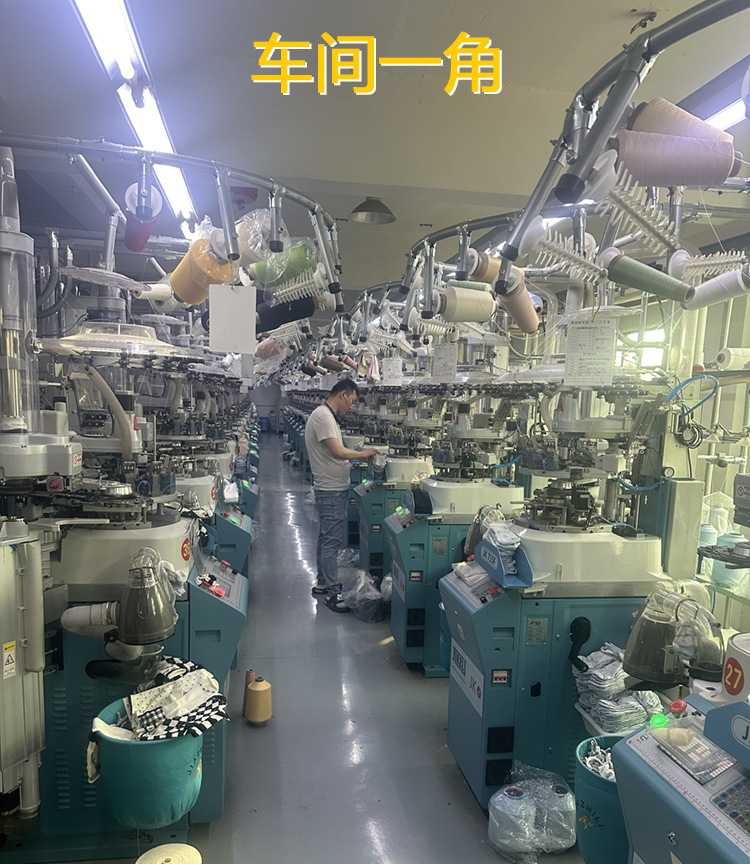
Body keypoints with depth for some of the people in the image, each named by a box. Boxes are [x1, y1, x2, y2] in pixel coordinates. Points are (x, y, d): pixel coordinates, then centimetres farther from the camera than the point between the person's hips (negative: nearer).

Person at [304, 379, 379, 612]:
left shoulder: (327, 416, 16)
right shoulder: (322, 416, -18)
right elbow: (338, 451, -25)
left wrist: (358, 455, 8)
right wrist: (362, 454, -11)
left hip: (335, 489, 11)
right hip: (331, 490, -11)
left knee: (327, 538, 18)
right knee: (331, 541, -5)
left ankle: (323, 583, 30)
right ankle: (332, 593, 2)